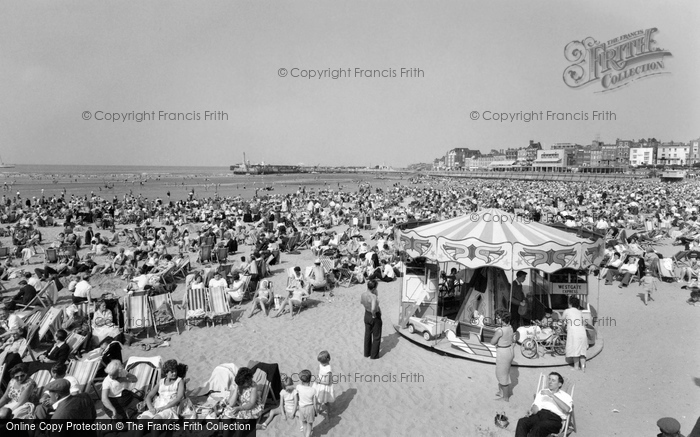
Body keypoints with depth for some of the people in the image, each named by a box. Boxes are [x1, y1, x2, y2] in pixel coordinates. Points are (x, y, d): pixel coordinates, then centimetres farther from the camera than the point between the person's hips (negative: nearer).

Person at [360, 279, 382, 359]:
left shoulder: (363, 295, -12)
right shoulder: (373, 297, -33)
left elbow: (361, 302, 10)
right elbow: (373, 309, -45)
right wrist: (374, 315, -26)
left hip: (367, 315, 7)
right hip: (375, 317, -6)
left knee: (367, 334, 24)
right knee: (376, 336, 15)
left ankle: (367, 353, 39)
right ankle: (374, 355, 26)